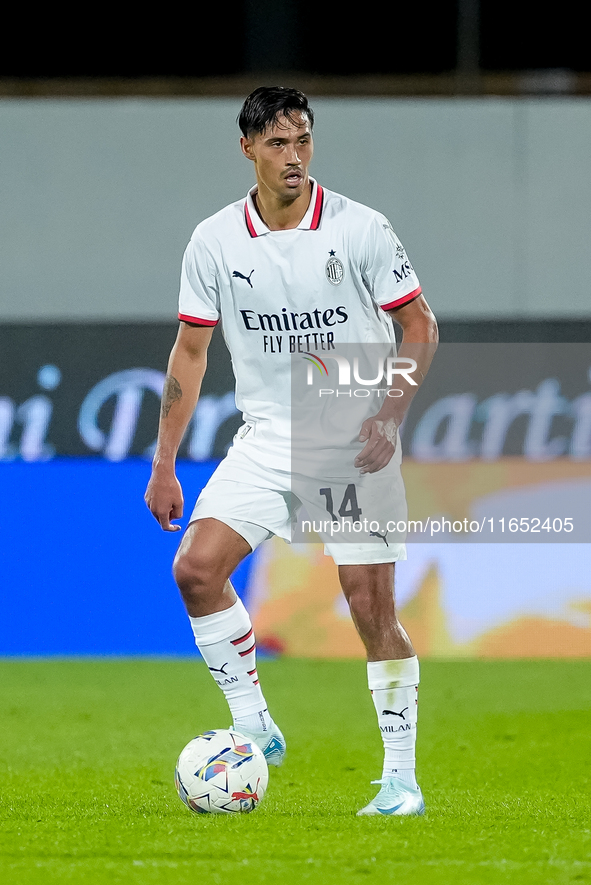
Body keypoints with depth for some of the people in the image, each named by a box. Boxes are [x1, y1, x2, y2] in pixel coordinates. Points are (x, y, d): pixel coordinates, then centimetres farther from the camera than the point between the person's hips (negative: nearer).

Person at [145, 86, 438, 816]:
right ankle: (253, 727, 1)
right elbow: (190, 350, 7)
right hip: (267, 436, 3)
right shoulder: (214, 242, -1)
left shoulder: (361, 230, -8)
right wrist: (164, 465, 5)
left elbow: (419, 324, -2)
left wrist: (389, 417, -16)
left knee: (371, 606, -6)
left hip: (356, 443, -3)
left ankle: (401, 777, 5)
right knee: (196, 569, -14)